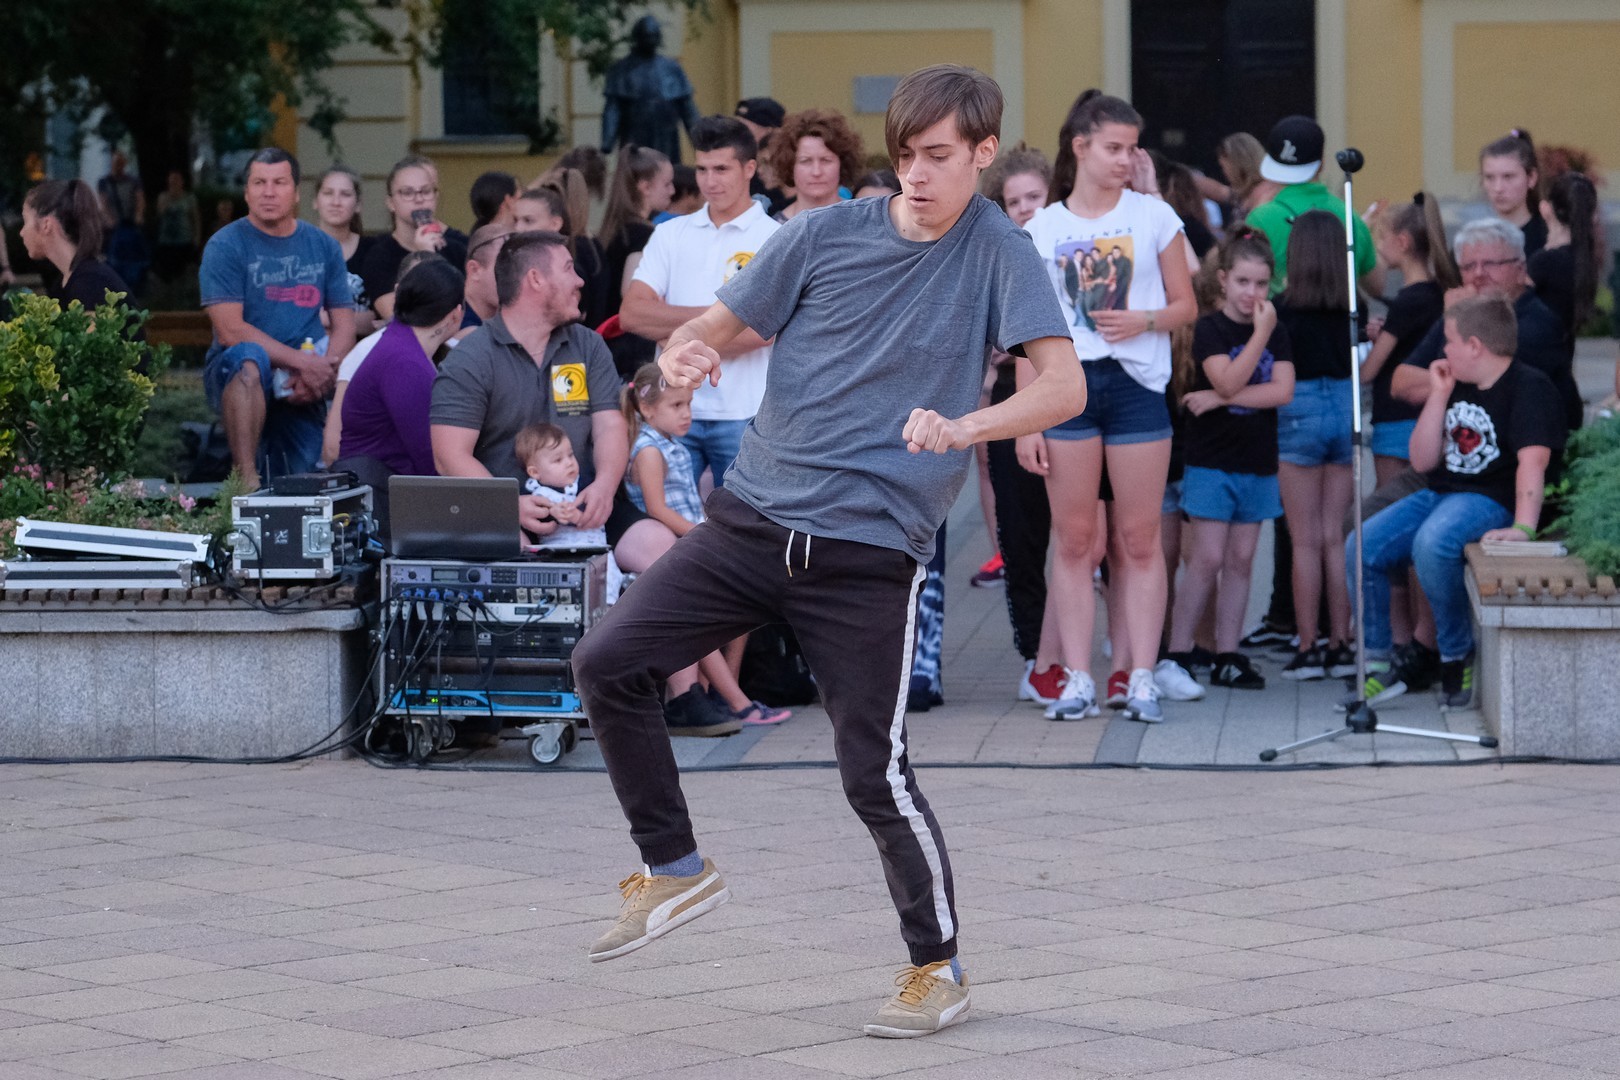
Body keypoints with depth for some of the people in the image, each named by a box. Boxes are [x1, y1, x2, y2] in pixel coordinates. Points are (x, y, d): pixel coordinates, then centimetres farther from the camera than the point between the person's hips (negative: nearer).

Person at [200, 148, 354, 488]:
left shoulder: (323, 247, 11)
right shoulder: (225, 246, -3)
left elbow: (344, 325, 9)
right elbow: (230, 331, -13)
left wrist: (324, 370, -13)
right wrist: (304, 362, -18)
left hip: (301, 387, 4)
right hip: (234, 374, -4)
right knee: (249, 358, -39)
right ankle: (246, 480, -39)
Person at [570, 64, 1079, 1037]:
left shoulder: (997, 253, -5)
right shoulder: (828, 234, 3)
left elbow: (1064, 385, -16)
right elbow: (720, 324, 9)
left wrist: (964, 425, -34)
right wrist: (684, 353, -16)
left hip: (871, 553, -4)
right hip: (755, 519, 4)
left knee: (877, 775, -4)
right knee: (607, 662, -6)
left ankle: (939, 967, 16)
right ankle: (677, 869, 12)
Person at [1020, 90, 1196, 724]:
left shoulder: (1153, 215, 6)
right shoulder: (1042, 230, 6)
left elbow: (1185, 305, 9)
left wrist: (1144, 321, -12)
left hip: (1136, 382, 0)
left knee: (1139, 539, 0)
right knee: (1075, 540, 2)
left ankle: (1140, 676, 5)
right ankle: (1074, 677, 6)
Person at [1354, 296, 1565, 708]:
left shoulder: (1528, 386, -11)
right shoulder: (1456, 386, 16)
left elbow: (1533, 459, -24)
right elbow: (1423, 461, 12)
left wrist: (1523, 527, -37)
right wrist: (1438, 396, 2)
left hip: (1492, 500, -8)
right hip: (1439, 495, 8)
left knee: (1432, 543, -37)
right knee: (1361, 547, -9)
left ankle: (1457, 658, -19)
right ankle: (1376, 663, -2)